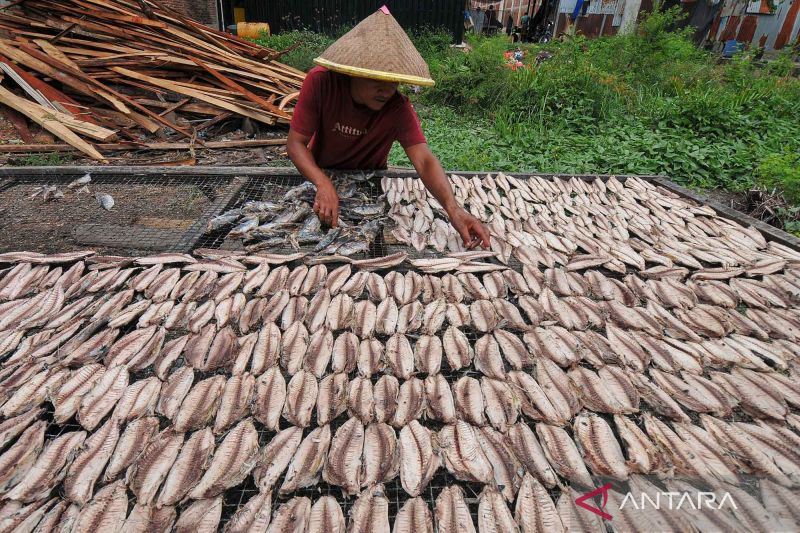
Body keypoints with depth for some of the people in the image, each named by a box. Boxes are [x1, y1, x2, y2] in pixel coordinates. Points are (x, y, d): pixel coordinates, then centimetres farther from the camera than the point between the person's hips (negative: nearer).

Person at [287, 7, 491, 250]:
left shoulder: (398, 107, -27)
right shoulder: (320, 82, -27)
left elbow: (424, 160, -36)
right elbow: (295, 143, -25)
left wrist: (453, 208, -54)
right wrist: (324, 184, -44)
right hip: (320, 173, 0)